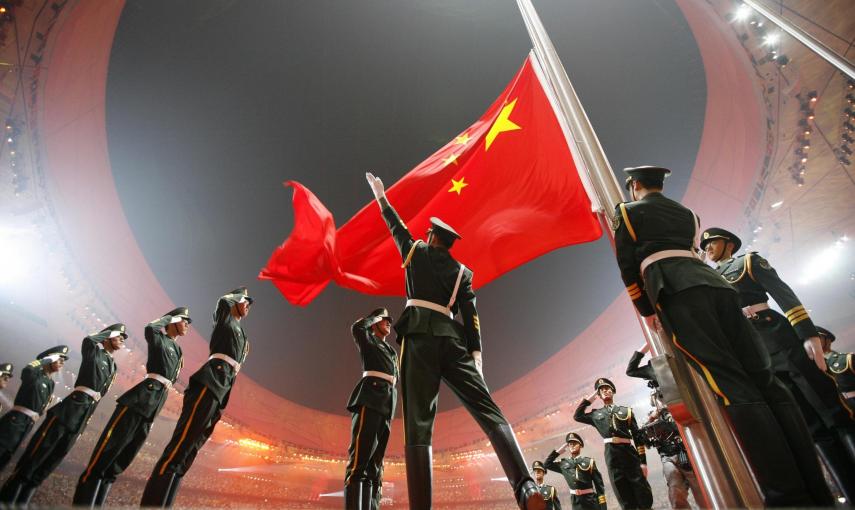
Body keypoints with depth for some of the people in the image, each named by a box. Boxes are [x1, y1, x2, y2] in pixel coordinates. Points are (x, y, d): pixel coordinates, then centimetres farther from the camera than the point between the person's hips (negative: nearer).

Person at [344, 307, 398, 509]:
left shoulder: (391, 351, 32)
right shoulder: (367, 340, 15)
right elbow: (356, 327, -6)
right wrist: (375, 316, 9)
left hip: (387, 402, 7)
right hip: (370, 397, -7)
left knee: (374, 463, -2)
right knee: (360, 458, -20)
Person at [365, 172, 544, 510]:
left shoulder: (416, 251, 18)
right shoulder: (463, 272, 20)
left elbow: (395, 225, 34)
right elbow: (470, 315, 8)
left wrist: (380, 194, 49)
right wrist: (476, 353, 3)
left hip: (419, 335, -2)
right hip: (451, 339, 2)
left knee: (418, 423, -9)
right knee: (488, 409, -6)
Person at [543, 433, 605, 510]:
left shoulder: (589, 462, 0)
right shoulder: (564, 463, 8)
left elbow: (599, 484, -1)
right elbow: (547, 464, 7)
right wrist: (559, 451, 5)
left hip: (591, 500, -2)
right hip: (576, 502, 2)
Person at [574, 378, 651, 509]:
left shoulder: (626, 410, 11)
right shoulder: (596, 414, 16)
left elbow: (638, 437, 7)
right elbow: (577, 416, 15)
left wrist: (643, 462, -2)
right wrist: (591, 397, 16)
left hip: (630, 454, 0)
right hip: (612, 457, 1)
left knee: (644, 499, 1)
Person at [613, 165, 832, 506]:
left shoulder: (627, 212, 15)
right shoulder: (686, 213, 32)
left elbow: (628, 266, 10)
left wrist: (647, 311, 17)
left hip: (676, 292, -6)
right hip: (717, 284, 6)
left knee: (734, 387, -15)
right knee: (764, 380, -1)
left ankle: (788, 494, -18)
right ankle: (817, 493, -3)